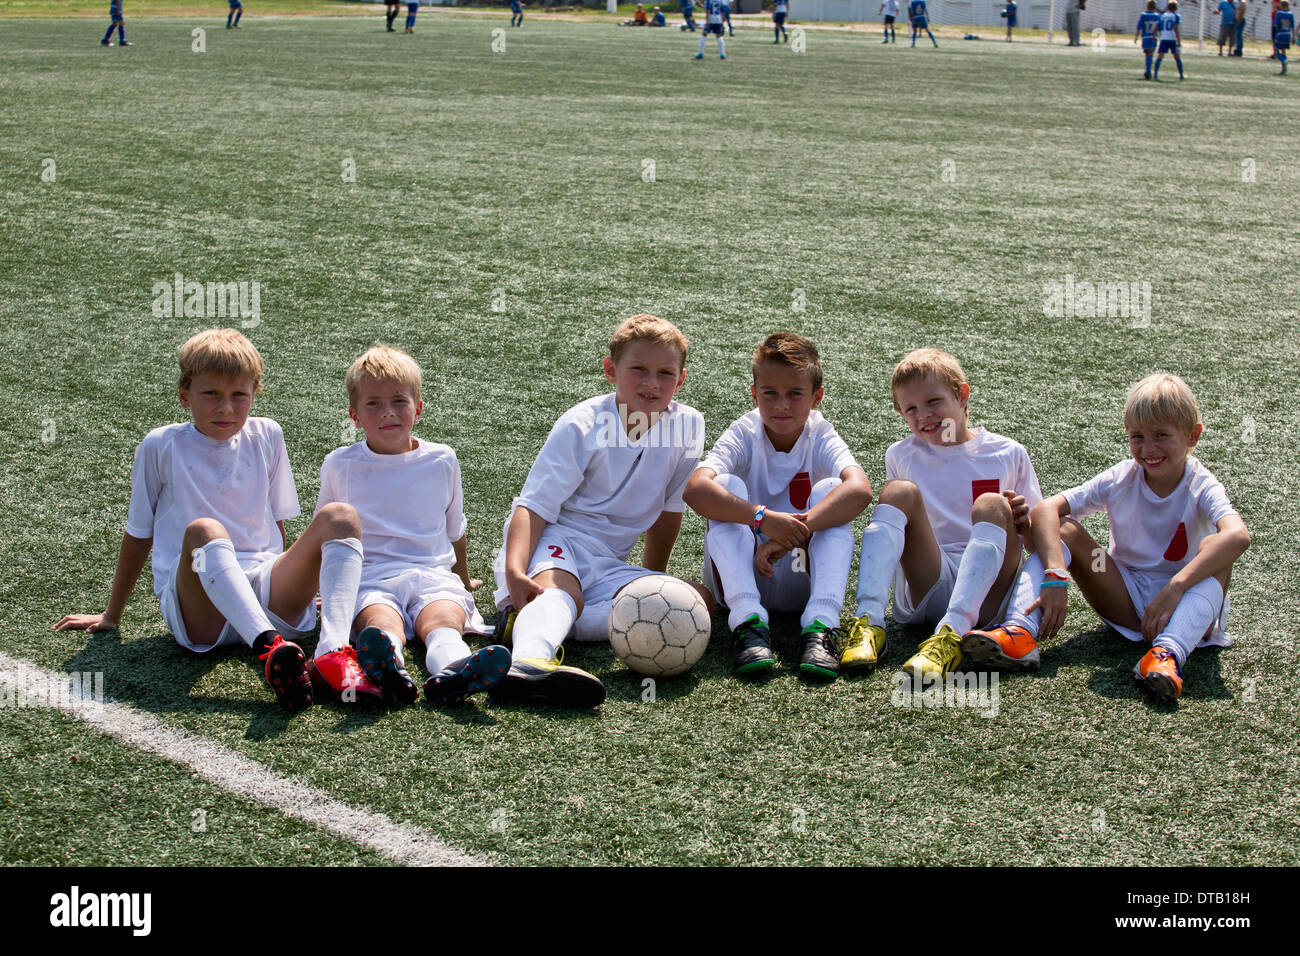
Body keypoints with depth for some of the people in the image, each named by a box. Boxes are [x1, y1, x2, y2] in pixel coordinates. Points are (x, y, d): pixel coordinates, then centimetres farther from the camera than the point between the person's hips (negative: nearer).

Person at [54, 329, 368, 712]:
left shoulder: (266, 437, 14)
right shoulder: (161, 447, 5)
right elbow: (138, 535, 15)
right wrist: (111, 616, 21)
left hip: (269, 598, 3)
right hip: (199, 608, -3)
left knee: (341, 517, -20)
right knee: (202, 530, -35)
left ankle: (332, 652, -46)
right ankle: (269, 649, -62)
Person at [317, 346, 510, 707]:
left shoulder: (442, 461, 15)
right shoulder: (340, 465, 12)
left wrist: (463, 576, 40)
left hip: (433, 575, 2)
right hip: (370, 578, -1)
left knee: (444, 618, -34)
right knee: (381, 622, -37)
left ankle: (450, 672, -67)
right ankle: (388, 669, -71)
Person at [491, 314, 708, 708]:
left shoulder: (687, 426, 3)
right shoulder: (582, 425, -9)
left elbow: (669, 508, 15)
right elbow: (534, 505, -16)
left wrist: (653, 581, 21)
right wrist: (514, 569, -33)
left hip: (607, 563, 5)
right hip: (555, 542, -4)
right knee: (560, 588, -36)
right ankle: (529, 660, -69)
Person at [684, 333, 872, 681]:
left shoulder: (821, 437, -7)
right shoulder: (744, 434, -8)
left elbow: (860, 490, -30)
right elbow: (695, 489, -29)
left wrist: (793, 534, -39)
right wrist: (762, 518, -42)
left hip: (801, 582, 0)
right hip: (741, 574, 0)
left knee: (831, 489, -21)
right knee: (727, 485, -22)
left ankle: (821, 624, -36)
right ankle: (748, 620, -37)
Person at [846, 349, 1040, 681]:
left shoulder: (1009, 454, 12)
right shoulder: (901, 456, 16)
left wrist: (1023, 521, -9)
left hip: (987, 592, -1)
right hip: (923, 586, 1)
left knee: (991, 505, -25)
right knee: (900, 491, -17)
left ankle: (952, 634, -47)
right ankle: (868, 620, -37)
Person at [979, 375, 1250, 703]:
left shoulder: (1201, 488, -14)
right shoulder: (1121, 480, -6)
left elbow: (1238, 536, -37)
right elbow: (1046, 509, -18)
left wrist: (1174, 589, -46)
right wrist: (1055, 577, -34)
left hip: (1186, 608, -3)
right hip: (1127, 600, 3)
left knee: (1214, 550, -31)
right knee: (1064, 529, -14)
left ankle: (1169, 652, -50)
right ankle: (1021, 631, -34)